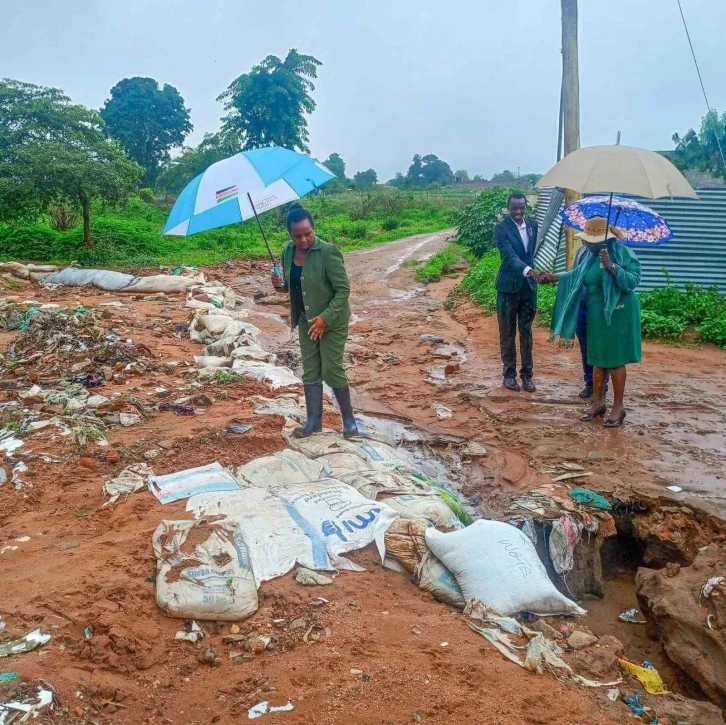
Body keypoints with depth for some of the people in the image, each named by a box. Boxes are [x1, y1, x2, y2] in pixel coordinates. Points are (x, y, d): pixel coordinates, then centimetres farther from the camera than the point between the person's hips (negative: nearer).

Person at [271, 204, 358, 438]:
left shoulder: (328, 251, -22)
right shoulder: (288, 251, -2)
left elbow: (344, 289, -20)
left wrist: (325, 317, -26)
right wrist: (280, 284, -10)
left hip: (332, 320, -6)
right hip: (306, 320, 6)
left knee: (331, 370, -2)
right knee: (310, 371, 10)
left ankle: (349, 419, 16)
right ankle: (314, 421, 21)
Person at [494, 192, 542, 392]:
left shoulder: (533, 225, 4)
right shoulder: (501, 228, -14)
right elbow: (509, 255, -27)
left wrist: (530, 273, 16)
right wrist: (528, 270, -41)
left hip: (528, 286, 4)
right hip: (509, 286, -4)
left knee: (526, 332, 11)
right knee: (508, 333, 7)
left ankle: (527, 374, 19)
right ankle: (509, 374, 17)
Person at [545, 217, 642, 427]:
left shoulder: (622, 253, -15)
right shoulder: (593, 255, 6)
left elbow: (633, 281, -23)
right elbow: (578, 275, 18)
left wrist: (612, 266, -31)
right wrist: (555, 277, 13)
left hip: (618, 314, -7)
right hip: (597, 314, 7)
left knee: (615, 360, -2)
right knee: (598, 359, 12)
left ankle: (619, 407, 8)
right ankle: (598, 403, 22)